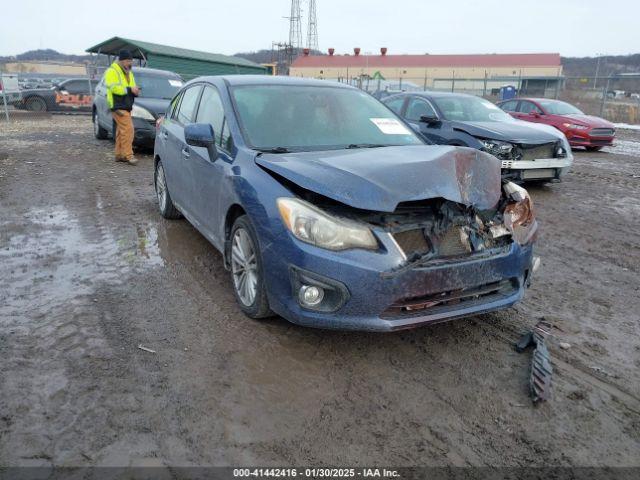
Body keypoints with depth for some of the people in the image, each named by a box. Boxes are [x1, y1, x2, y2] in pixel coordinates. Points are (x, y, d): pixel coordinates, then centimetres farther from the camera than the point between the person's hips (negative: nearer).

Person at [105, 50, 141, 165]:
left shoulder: (129, 73, 21)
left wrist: (135, 91, 4)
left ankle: (119, 155, 17)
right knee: (128, 129, -18)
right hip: (118, 106, -9)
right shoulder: (112, 71, -7)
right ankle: (128, 155, -18)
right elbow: (114, 87, -18)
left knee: (121, 130, 11)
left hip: (126, 106, 9)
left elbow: (131, 88, 28)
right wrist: (129, 89, -20)